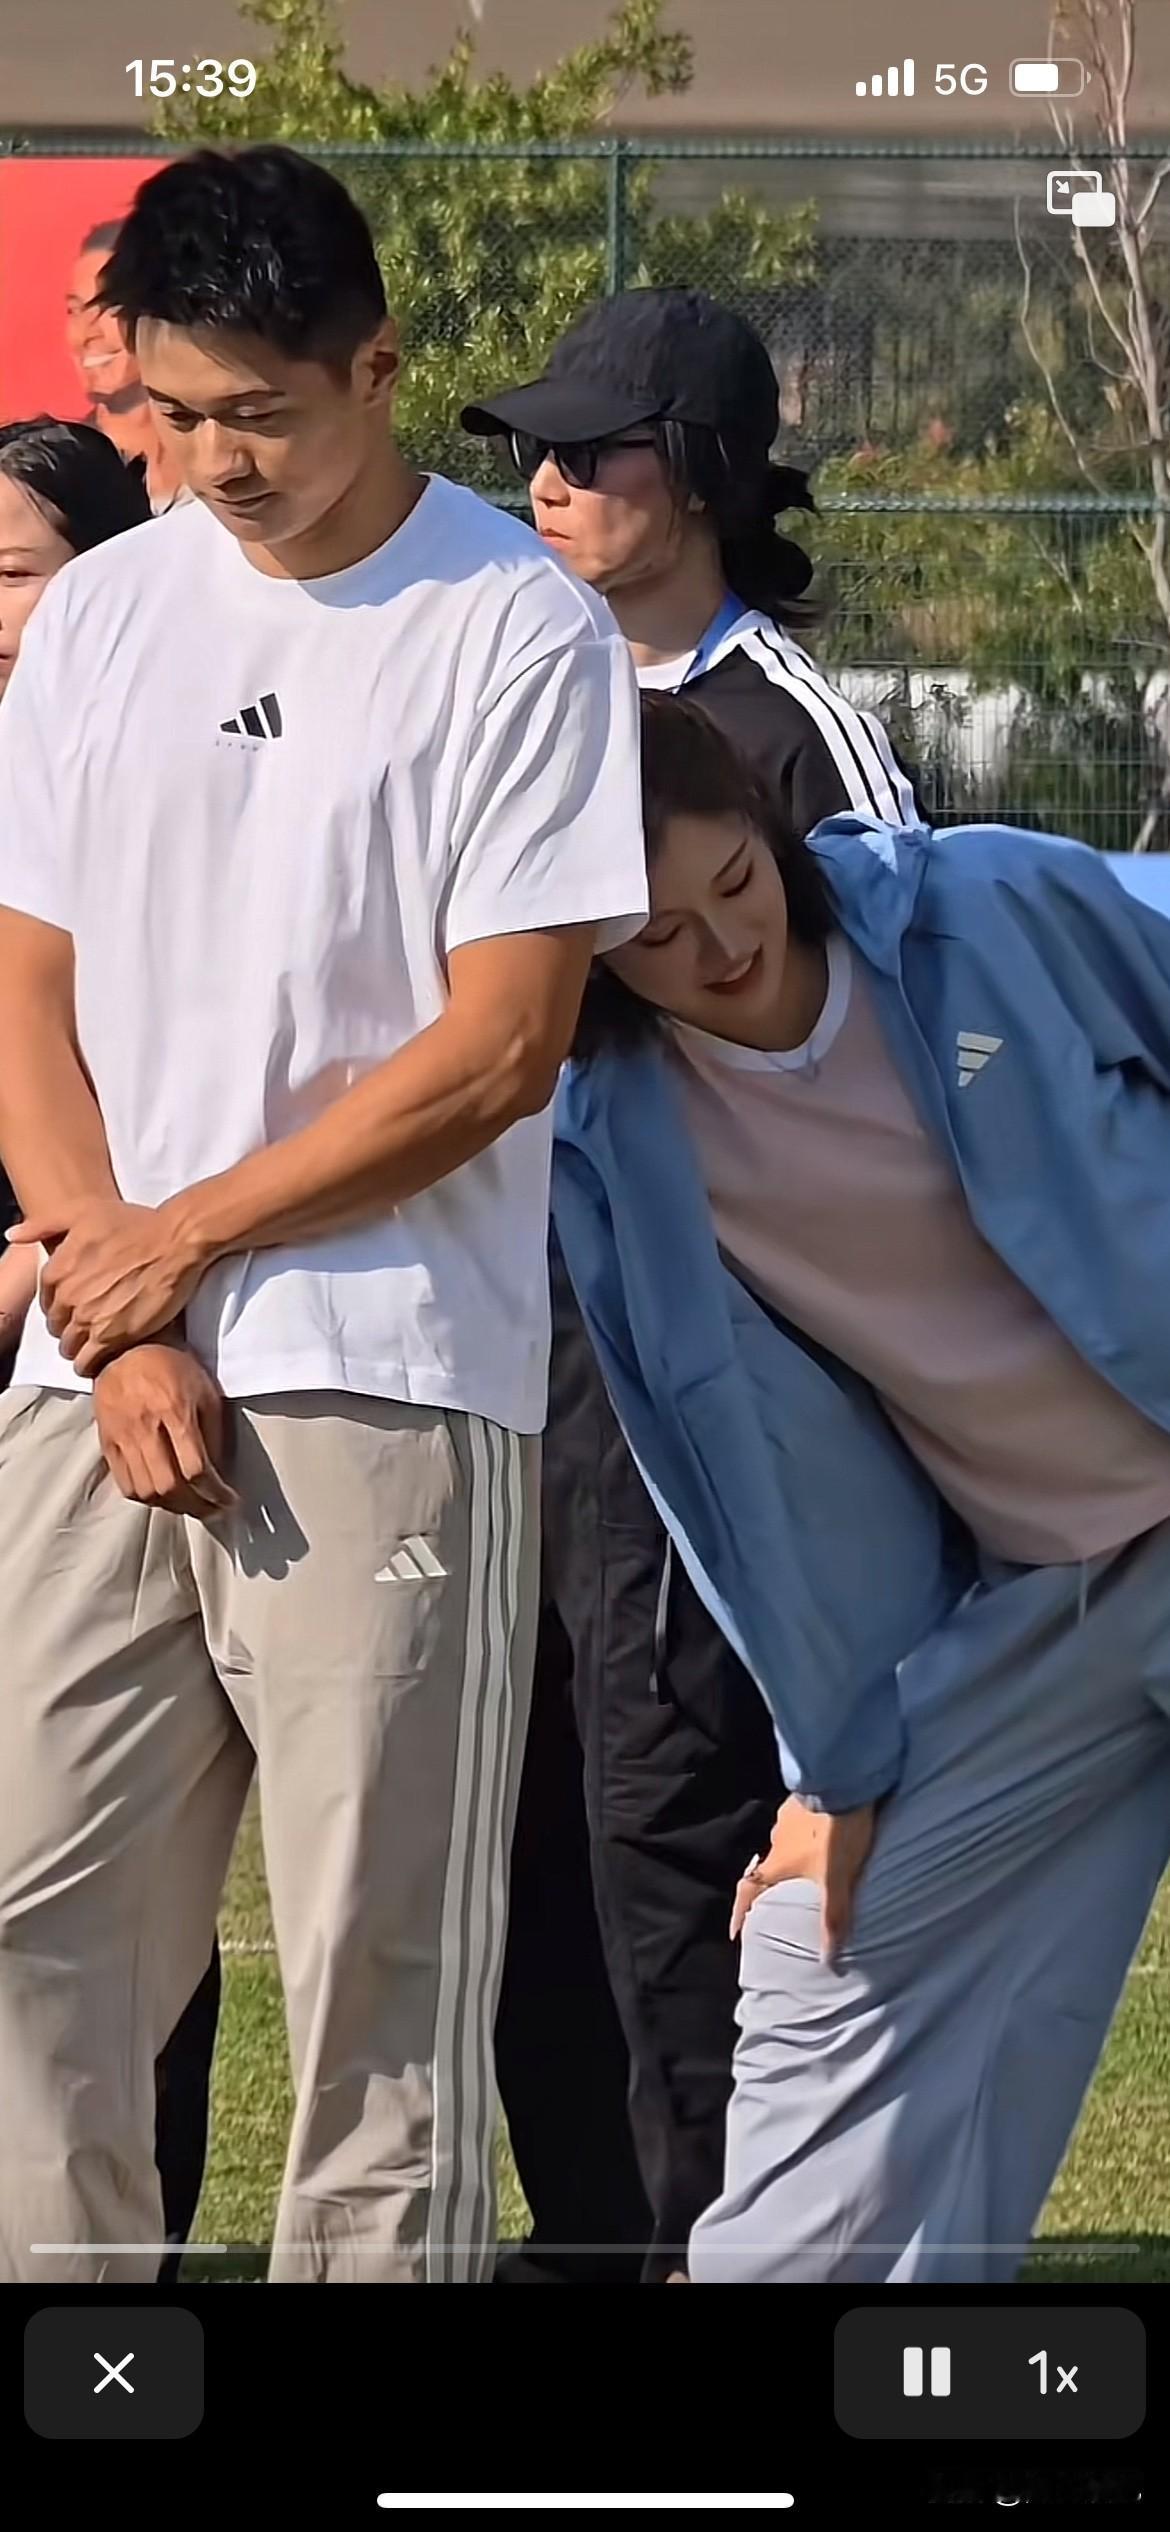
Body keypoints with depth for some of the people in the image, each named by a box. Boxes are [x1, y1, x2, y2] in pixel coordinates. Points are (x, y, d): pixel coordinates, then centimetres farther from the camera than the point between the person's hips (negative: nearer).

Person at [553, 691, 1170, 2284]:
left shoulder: (1011, 914, -15)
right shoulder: (613, 1149, -9)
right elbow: (756, 1481, -1)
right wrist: (845, 1755, 1)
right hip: (1015, 1600, 3)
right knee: (845, 1937, -3)